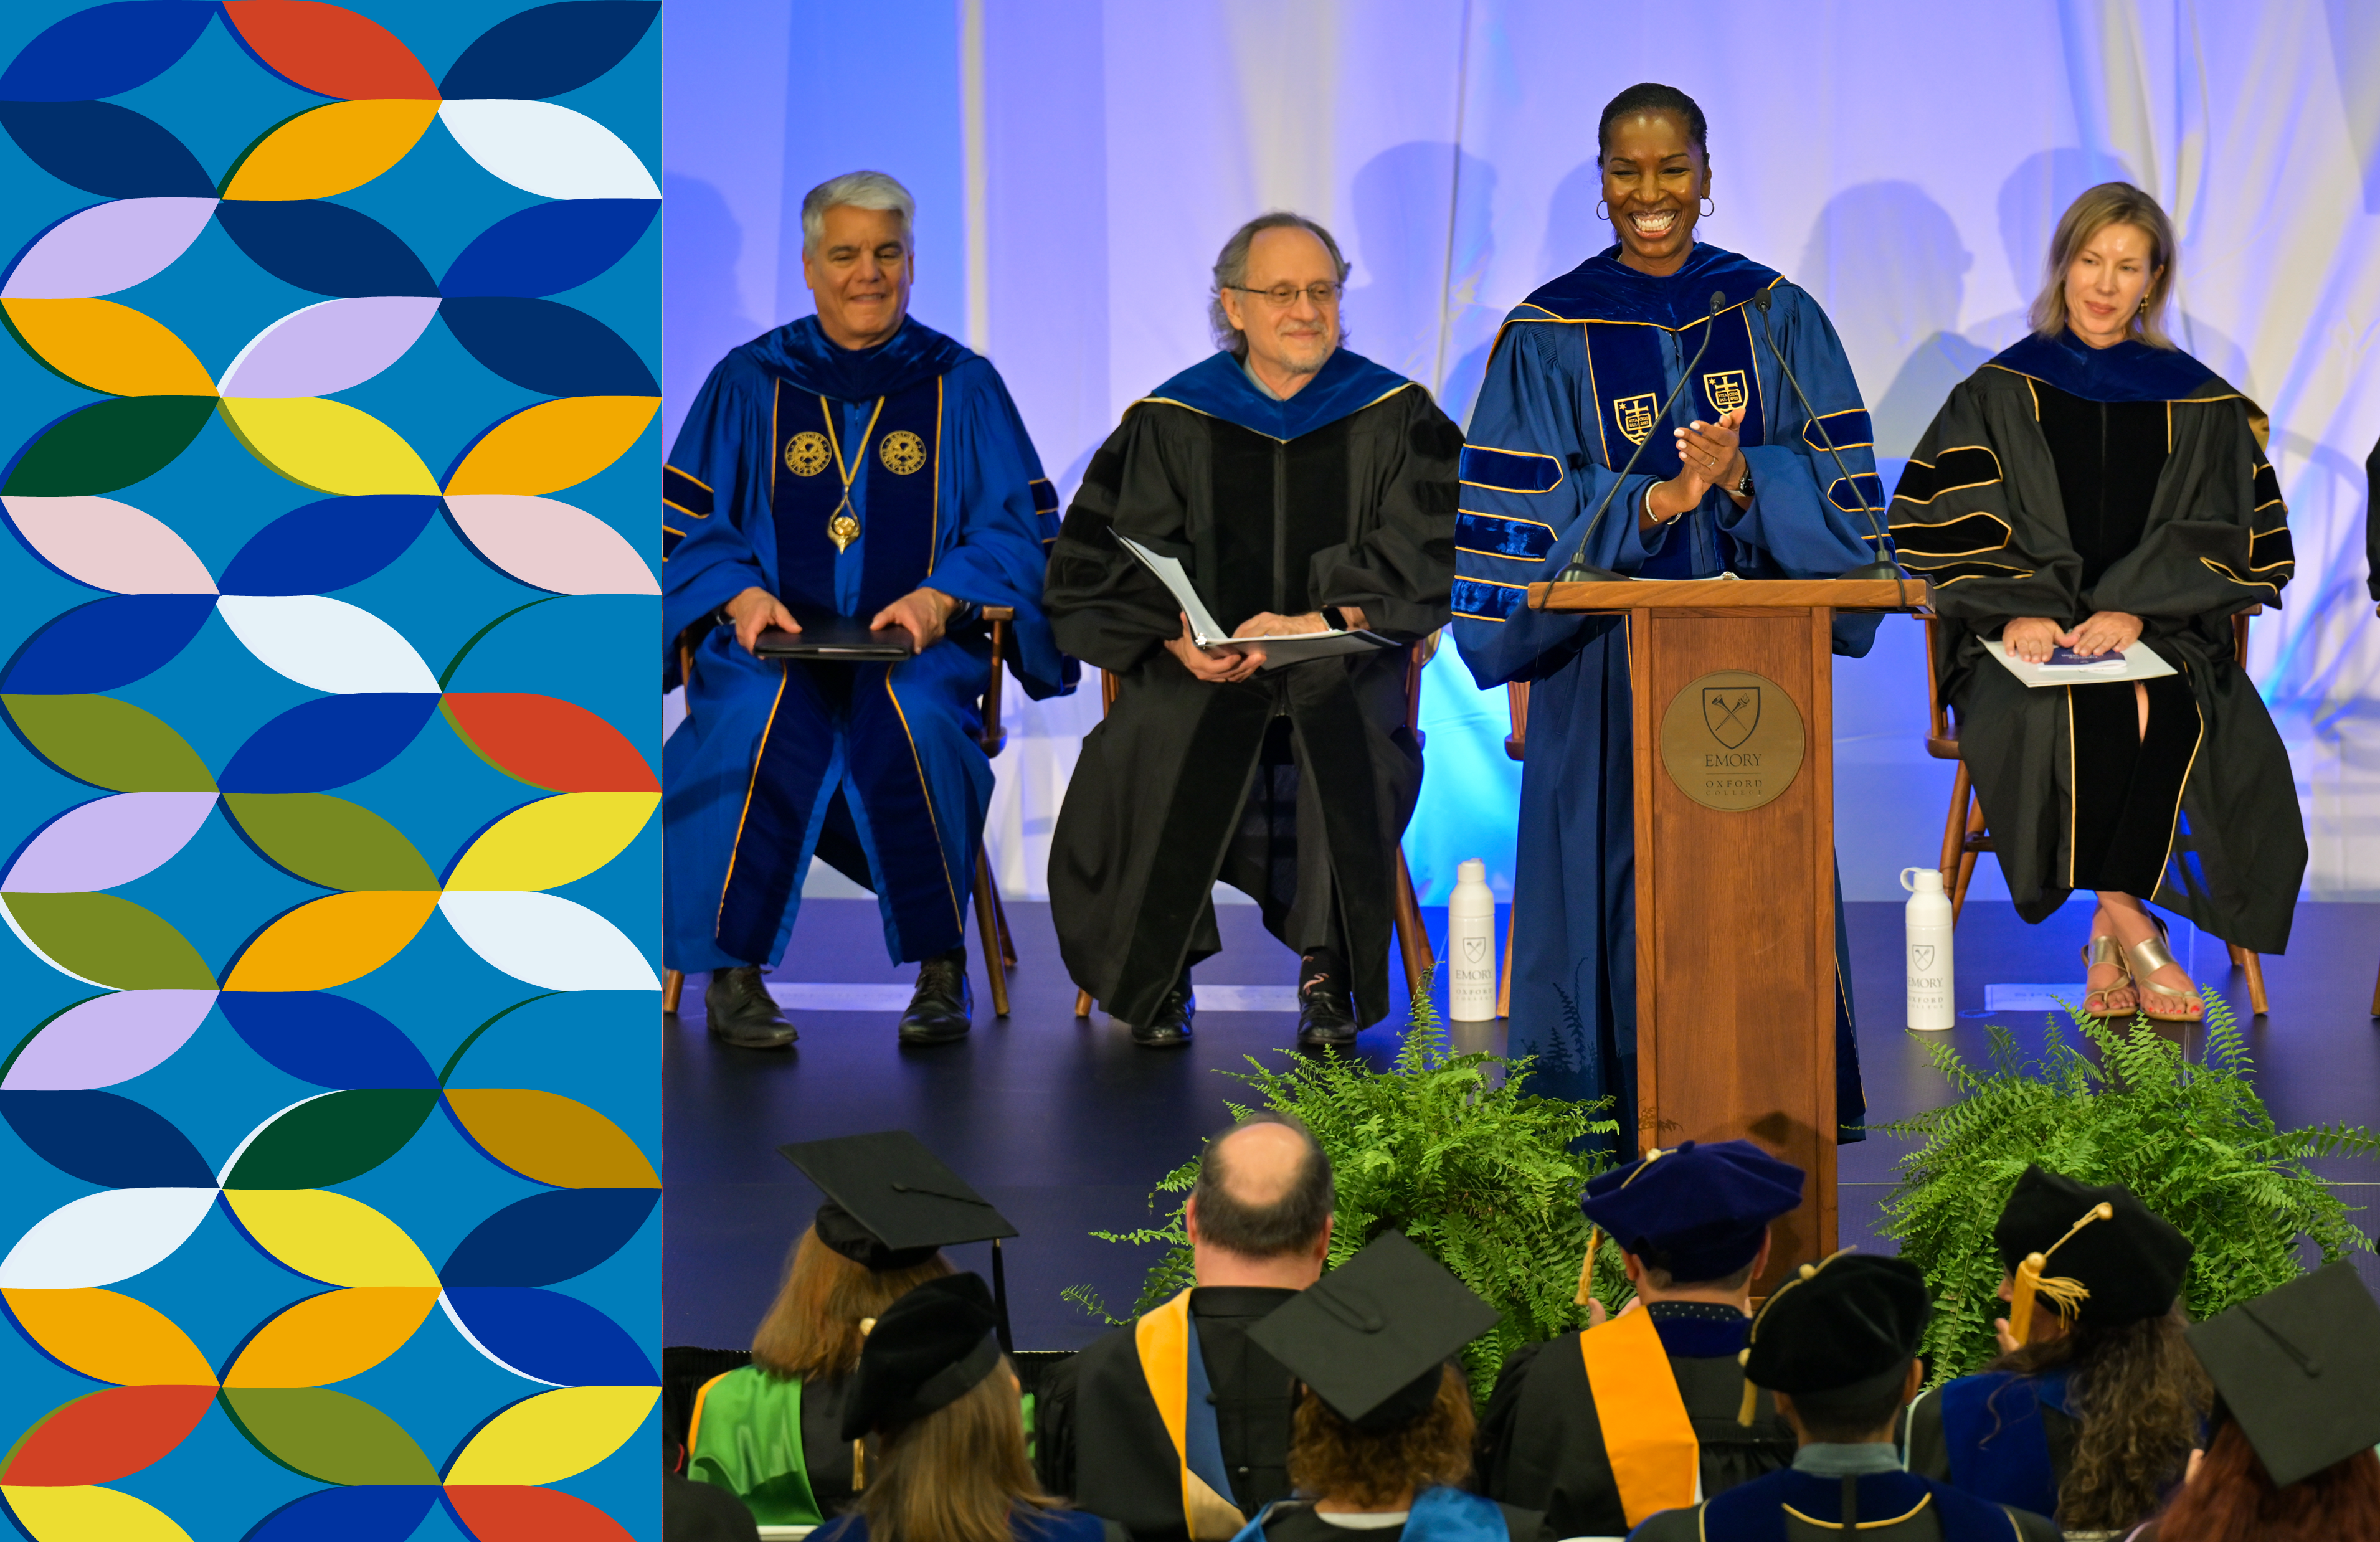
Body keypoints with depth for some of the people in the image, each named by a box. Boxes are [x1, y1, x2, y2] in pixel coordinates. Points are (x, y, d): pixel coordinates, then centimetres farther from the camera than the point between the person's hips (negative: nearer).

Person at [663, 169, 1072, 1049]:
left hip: (920, 644, 0)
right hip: (773, 642, 0)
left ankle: (941, 968, -21)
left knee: (912, 721, -34)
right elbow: (688, 524, 7)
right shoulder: (748, 384, 11)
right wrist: (741, 593, -15)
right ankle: (731, 969, -25)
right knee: (761, 719, -34)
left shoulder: (963, 388, 11)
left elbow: (1018, 527, 5)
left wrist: (940, 597, -14)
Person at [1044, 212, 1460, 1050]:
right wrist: (1182, 639, -18)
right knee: (1146, 753, -32)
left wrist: (1320, 619, -20)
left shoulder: (1397, 418, 7)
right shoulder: (1170, 424, 8)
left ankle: (1329, 971, -15)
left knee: (1355, 754, -35)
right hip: (1199, 668, 1)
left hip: (1343, 668, 0)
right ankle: (1158, 974, -11)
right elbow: (1099, 559, 1)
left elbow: (1427, 557, -4)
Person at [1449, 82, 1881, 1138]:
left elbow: (1840, 488, 2)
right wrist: (1649, 502, -20)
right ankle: (1619, 1106, 6)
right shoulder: (1551, 333, 1)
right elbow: (1519, 517, -5)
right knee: (1623, 870, -2)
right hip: (1610, 667, -1)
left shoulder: (1777, 318, 6)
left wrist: (1742, 480, -18)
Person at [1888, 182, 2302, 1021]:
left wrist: (2132, 609, -13)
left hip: (2162, 630, 1)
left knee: (2174, 714, -33)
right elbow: (1942, 524, 2)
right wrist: (2018, 606, -15)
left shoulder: (2195, 403, 13)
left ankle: (2109, 934, -25)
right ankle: (2129, 927, -24)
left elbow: (2216, 536, 5)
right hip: (2027, 634, -1)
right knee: (2095, 714, -34)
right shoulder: (2001, 396, 11)